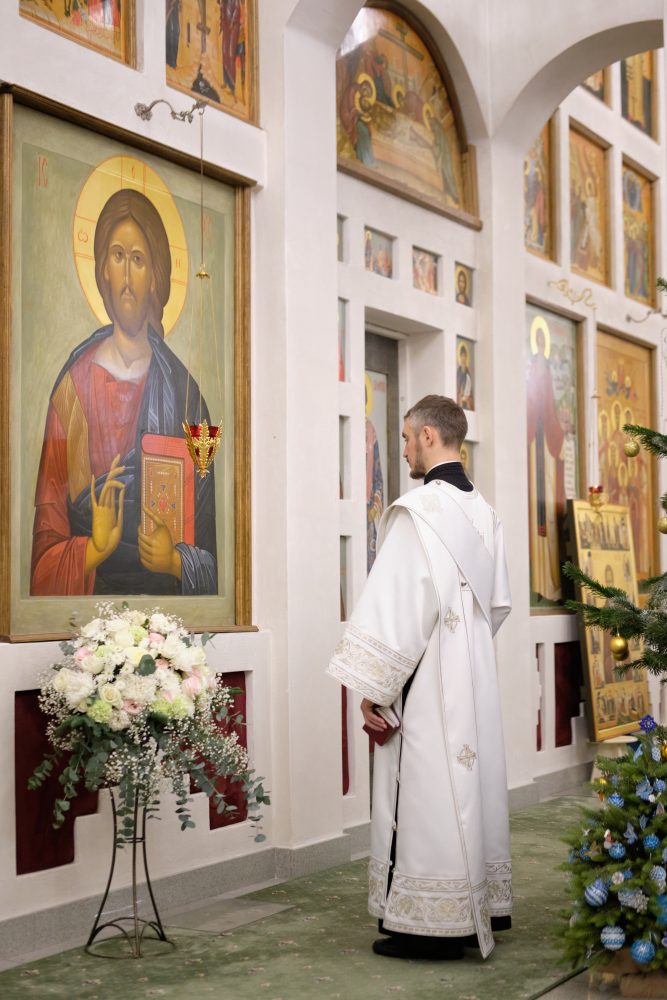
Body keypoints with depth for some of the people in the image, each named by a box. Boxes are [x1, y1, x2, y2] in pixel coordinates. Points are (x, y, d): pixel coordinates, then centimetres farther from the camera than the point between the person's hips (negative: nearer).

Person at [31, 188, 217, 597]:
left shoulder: (184, 392, 5)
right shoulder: (75, 386, 3)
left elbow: (210, 556, 6)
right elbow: (46, 546, 1)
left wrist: (177, 561, -11)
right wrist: (92, 551, -15)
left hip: (169, 603, 1)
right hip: (89, 602, -1)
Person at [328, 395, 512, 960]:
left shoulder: (419, 509, -17)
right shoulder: (483, 511, 9)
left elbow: (396, 603, -20)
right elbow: (499, 602, 16)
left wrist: (372, 687, -15)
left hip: (428, 682, -8)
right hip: (476, 677, 8)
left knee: (429, 794, -2)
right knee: (475, 784, 15)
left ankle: (434, 927, 4)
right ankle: (483, 906, 25)